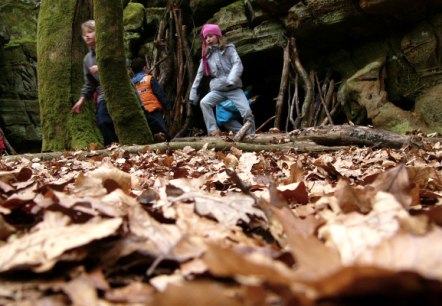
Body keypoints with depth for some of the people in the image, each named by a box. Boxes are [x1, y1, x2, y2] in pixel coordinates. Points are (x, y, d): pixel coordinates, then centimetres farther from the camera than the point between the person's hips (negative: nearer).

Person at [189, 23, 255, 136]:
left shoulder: (228, 49, 3)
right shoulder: (206, 56, 14)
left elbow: (238, 64, -12)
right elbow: (199, 75, 13)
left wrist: (231, 80, -29)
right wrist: (193, 93, 7)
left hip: (234, 88, -3)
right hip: (218, 90, 3)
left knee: (247, 112, -17)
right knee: (204, 102, -24)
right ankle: (213, 131, -20)